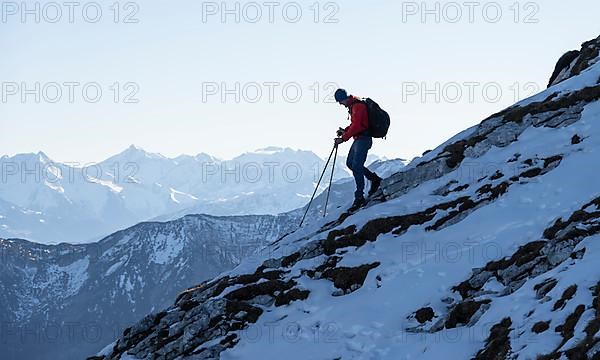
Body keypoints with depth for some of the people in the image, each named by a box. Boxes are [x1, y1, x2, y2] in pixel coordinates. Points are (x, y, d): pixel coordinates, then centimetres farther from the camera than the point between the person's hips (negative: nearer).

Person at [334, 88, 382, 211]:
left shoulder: (357, 106, -16)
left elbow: (356, 126, -23)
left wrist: (343, 138, -20)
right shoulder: (352, 106, 16)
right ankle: (374, 179, 25)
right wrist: (344, 131, 8)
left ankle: (359, 197, -14)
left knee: (356, 166, -14)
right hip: (358, 139, 11)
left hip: (363, 139, -11)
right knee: (350, 163, 15)